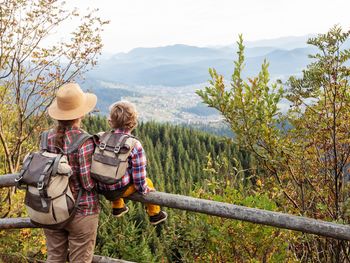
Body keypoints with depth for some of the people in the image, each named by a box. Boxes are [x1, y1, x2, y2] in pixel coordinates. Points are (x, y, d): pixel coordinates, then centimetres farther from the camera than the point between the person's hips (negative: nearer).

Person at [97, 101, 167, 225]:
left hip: (101, 189, 5)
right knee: (147, 182, 22)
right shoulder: (135, 146, -18)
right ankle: (155, 215, 40)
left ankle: (117, 208, 57)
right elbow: (139, 173, -14)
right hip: (120, 190, -4)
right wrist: (143, 189, 7)